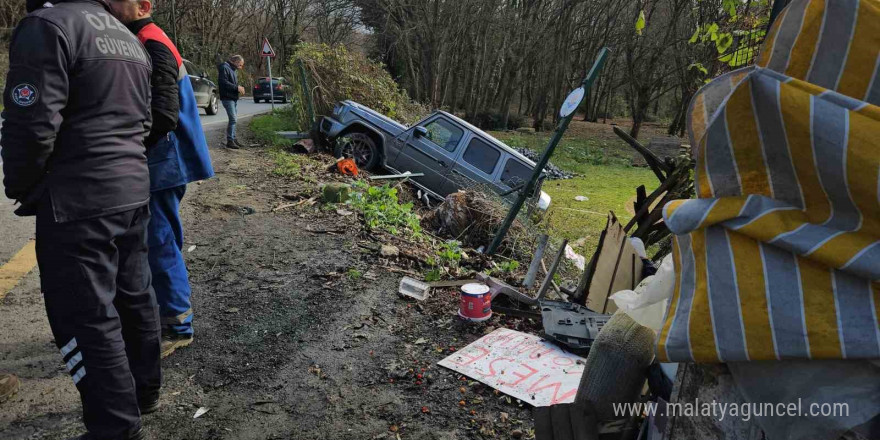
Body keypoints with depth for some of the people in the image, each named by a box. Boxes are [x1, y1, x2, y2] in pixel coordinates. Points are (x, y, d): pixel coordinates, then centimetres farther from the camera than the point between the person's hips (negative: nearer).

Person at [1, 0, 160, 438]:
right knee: (133, 296, 17)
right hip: (133, 190, 9)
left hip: (77, 202, -9)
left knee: (86, 317, 1)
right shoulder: (126, 37, 15)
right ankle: (143, 390, 32)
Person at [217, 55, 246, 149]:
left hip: (234, 98, 10)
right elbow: (223, 82, -20)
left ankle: (233, 139, 19)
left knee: (233, 119, 12)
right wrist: (237, 87, -20)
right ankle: (230, 141, -9)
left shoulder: (232, 69, 20)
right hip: (227, 98, -10)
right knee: (233, 119, -13)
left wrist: (239, 88, 5)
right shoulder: (224, 68, -10)